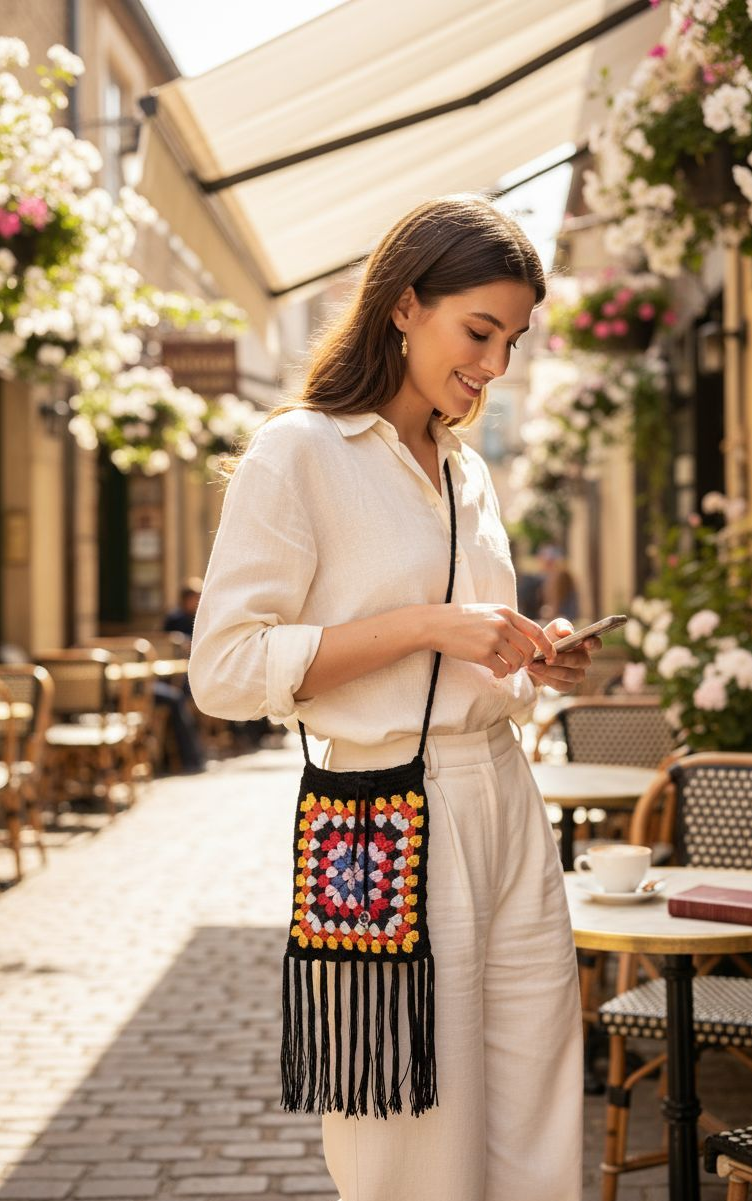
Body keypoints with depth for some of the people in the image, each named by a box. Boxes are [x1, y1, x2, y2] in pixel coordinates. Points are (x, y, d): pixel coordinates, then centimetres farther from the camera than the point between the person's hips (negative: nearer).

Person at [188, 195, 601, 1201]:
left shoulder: (469, 471, 16)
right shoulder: (298, 453, -7)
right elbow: (224, 668, -14)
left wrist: (532, 666, 5)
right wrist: (426, 625, -17)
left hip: (506, 808, 7)